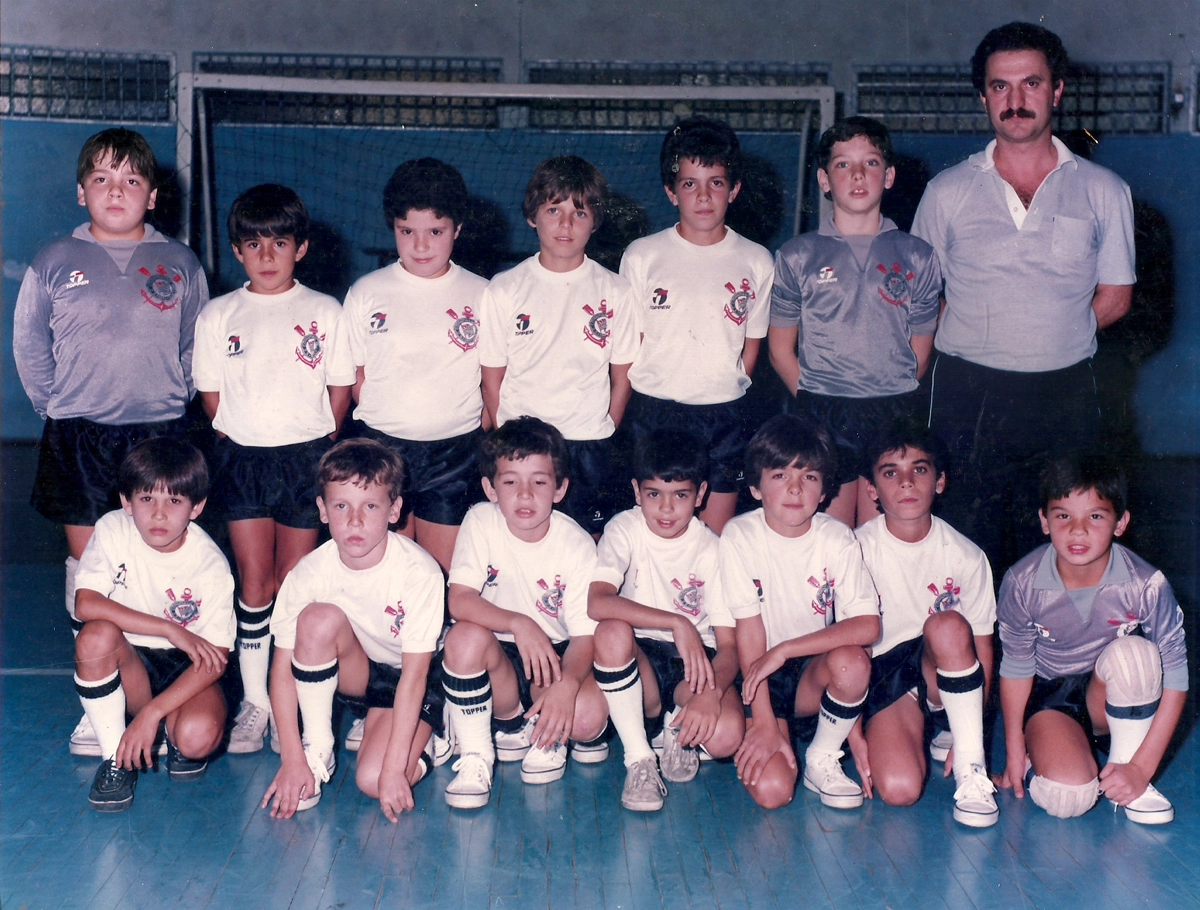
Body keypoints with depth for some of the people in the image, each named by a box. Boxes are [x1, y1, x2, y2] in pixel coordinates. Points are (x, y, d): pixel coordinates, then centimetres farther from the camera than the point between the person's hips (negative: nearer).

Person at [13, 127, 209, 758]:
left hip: (160, 433, 0)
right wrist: (58, 408, 5)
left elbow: (197, 350, 12)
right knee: (88, 561, 3)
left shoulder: (180, 264, 6)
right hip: (79, 438, 0)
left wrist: (172, 400, 5)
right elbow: (30, 348, 10)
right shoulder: (54, 263, 5)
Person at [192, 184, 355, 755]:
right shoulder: (218, 316, 5)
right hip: (243, 458, 1)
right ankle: (254, 702, 10)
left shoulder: (324, 312, 2)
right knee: (256, 581, 1)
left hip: (308, 457, -1)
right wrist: (241, 440, 1)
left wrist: (316, 447, 1)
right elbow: (212, 396, 8)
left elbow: (340, 392, 5)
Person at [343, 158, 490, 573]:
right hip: (382, 445, 1)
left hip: (456, 449, 0)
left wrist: (485, 441, 0)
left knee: (446, 571, 3)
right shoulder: (366, 293, 3)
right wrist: (383, 419, 1)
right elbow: (355, 378, 7)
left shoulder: (481, 296, 1)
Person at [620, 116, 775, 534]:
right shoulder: (642, 256, 0)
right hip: (654, 410, -1)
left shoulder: (757, 262, 3)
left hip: (725, 415, 1)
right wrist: (651, 389, -3)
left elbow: (751, 345, 11)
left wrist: (725, 389, 5)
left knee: (717, 534, 5)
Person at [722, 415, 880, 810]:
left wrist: (783, 651, -25)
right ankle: (755, 744, 14)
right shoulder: (740, 536, -13)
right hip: (759, 674, -1)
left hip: (815, 672, 2)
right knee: (771, 791, -22)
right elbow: (749, 631, -13)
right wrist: (764, 722, -15)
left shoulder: (838, 538, -9)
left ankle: (823, 760, -6)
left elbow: (868, 626, -19)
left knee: (852, 662, -33)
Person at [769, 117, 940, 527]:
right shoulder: (797, 256, 5)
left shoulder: (917, 257, 8)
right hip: (822, 414, -1)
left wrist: (898, 401, 3)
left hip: (894, 415, 1)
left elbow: (920, 351, 11)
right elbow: (781, 348, 7)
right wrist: (812, 401, -2)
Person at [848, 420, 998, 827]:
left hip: (941, 670, 1)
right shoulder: (858, 549, -9)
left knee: (948, 625, -34)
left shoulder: (966, 556, -6)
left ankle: (971, 770, -22)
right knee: (899, 789, -27)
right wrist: (854, 731, -13)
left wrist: (970, 742, -11)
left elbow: (981, 647, -3)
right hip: (882, 676, -1)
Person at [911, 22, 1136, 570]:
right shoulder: (948, 191, 6)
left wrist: (1048, 338, 3)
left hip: (1064, 397, 1)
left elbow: (1114, 299, 11)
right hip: (966, 396, 0)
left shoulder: (1103, 191, 6)